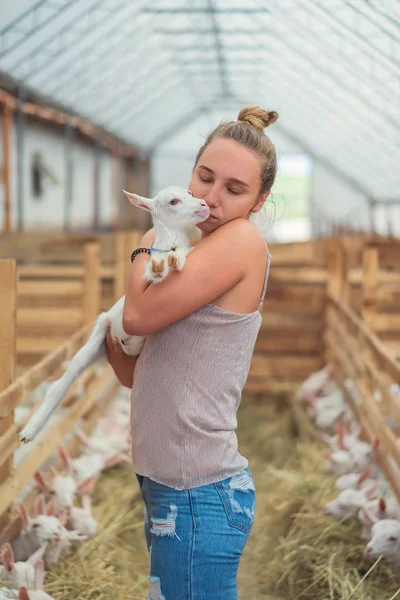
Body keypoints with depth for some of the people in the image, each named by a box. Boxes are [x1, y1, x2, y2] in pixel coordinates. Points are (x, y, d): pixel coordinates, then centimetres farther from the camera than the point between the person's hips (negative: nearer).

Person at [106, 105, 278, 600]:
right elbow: (136, 373, 16)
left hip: (198, 494, -9)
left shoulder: (244, 241, -12)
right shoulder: (196, 257, 13)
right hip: (166, 485, 9)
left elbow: (139, 315, -18)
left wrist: (149, 242, -2)